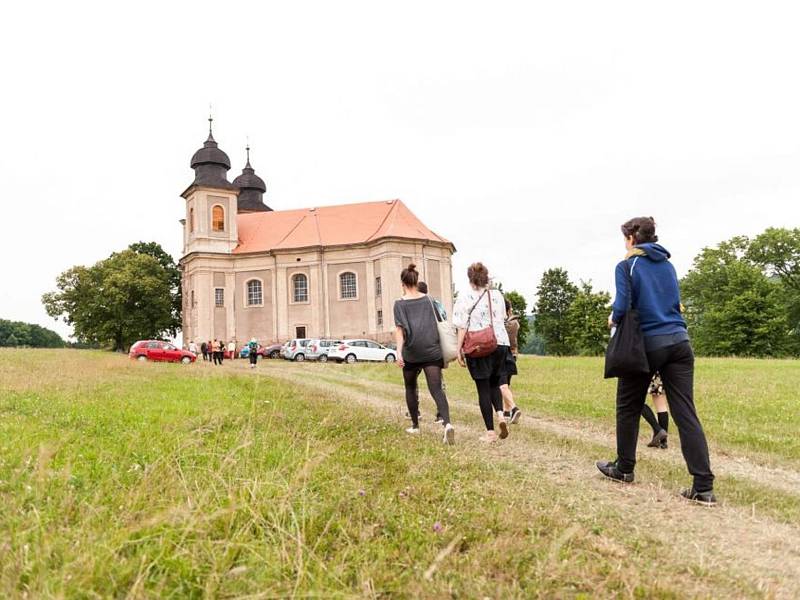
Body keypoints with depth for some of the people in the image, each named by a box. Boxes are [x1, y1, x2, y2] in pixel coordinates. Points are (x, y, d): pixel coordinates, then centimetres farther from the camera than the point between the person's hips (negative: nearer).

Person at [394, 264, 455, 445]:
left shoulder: (400, 303, 0)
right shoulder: (428, 300, 9)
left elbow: (399, 329, -12)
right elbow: (437, 324, 13)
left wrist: (399, 352, -18)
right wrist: (437, 346, 26)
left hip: (411, 353, -1)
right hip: (432, 351, 1)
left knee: (410, 388, 20)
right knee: (437, 389, -5)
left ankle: (415, 425, 28)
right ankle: (447, 424, -27)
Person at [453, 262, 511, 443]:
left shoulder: (465, 298, -8)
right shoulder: (497, 295, 5)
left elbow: (462, 327, -9)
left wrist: (459, 349, -3)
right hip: (500, 344, 4)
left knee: (483, 388, 4)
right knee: (494, 384, 20)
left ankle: (490, 432, 6)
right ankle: (500, 415, -4)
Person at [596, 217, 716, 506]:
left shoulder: (626, 266, -3)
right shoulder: (668, 265, 16)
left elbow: (622, 305, -14)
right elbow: (675, 302, 20)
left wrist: (614, 319, 7)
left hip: (646, 343, -5)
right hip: (679, 341, 5)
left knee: (628, 407, 13)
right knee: (686, 414, 0)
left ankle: (624, 468, 25)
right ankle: (703, 486, -4)